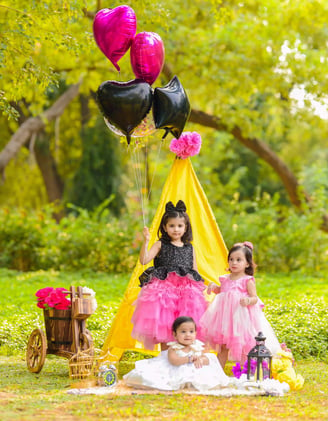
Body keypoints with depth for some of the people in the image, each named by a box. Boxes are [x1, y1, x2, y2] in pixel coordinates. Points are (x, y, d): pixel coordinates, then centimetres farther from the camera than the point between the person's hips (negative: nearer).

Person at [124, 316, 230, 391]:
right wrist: (190, 358, -27)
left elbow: (206, 359, 0)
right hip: (177, 375, -5)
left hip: (195, 373, 5)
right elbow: (173, 360, -26)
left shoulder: (197, 347, 4)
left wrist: (200, 360, -25)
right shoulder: (173, 348, -8)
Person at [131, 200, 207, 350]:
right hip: (164, 291, -3)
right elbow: (144, 260, -7)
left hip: (186, 292, 3)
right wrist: (146, 241, -17)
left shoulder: (190, 248, 15)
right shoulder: (160, 245, 6)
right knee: (164, 332, -9)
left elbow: (195, 272, 19)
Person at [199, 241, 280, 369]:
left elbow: (255, 298, -12)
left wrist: (248, 301, -32)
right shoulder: (226, 278, 8)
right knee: (223, 346, 13)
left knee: (243, 347, 1)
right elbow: (221, 291, 26)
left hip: (242, 316, -5)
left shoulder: (248, 280, -9)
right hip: (226, 316, 5)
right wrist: (214, 287, 7)